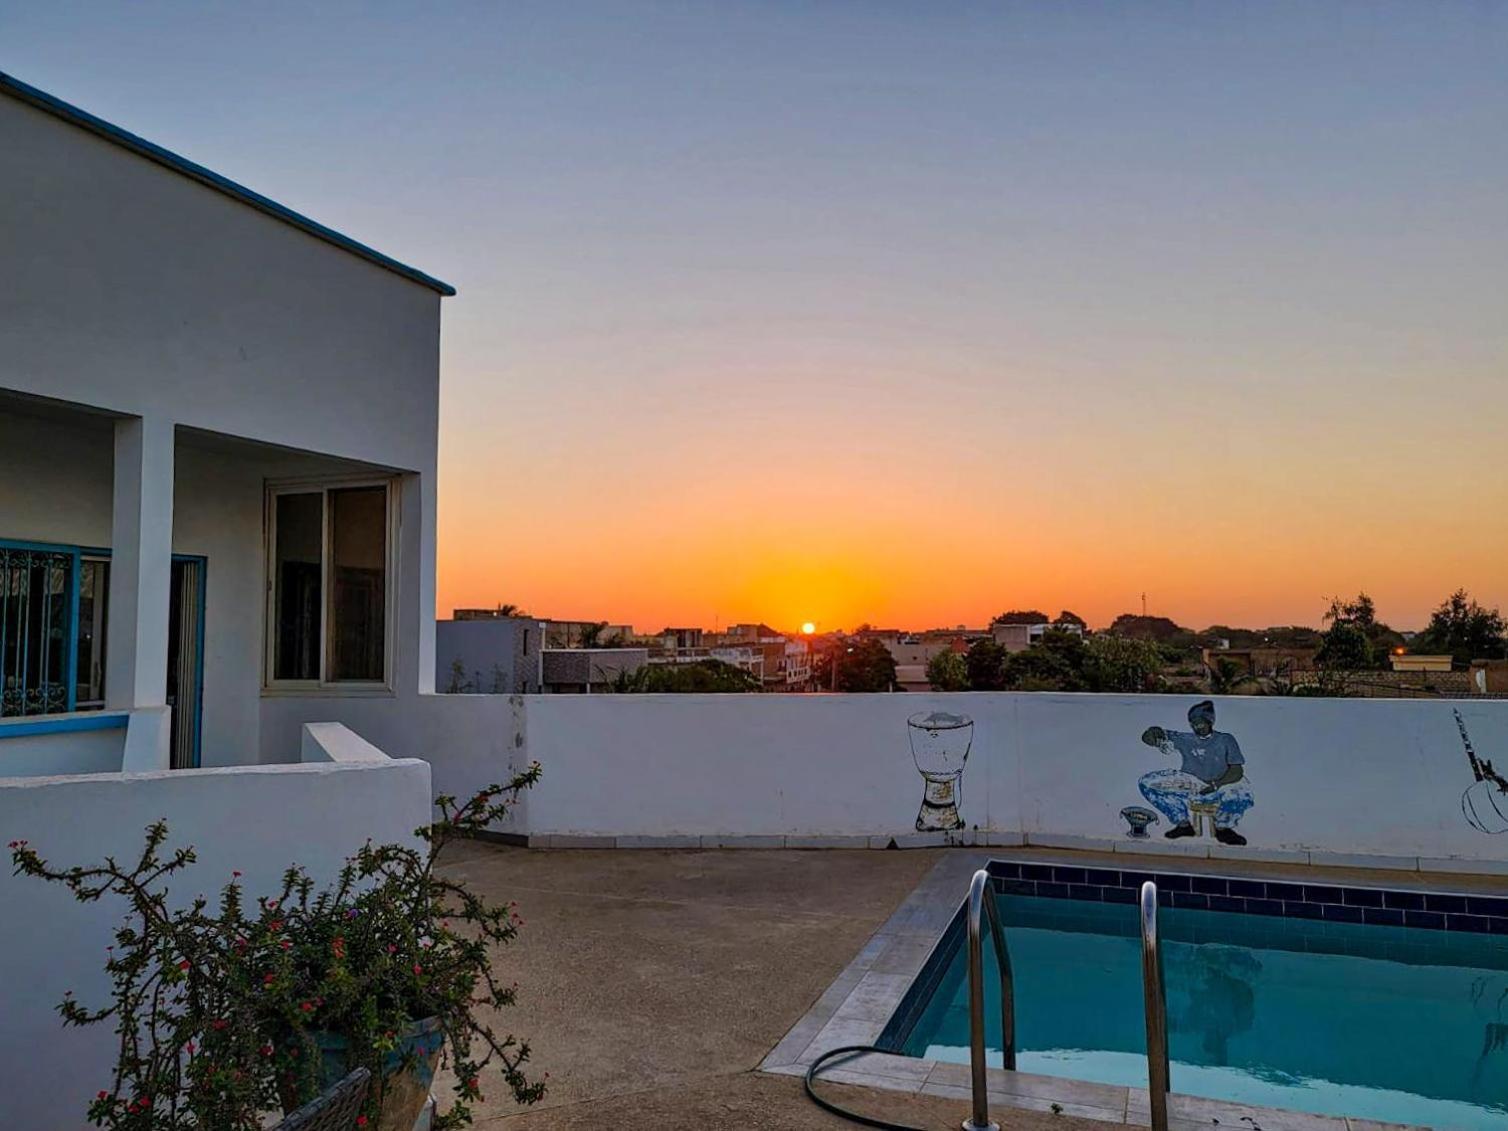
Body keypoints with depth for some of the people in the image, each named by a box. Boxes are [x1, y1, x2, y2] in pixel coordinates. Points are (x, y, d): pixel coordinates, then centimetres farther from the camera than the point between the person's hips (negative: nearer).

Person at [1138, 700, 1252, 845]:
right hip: (1190, 788, 3)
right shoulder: (1185, 740, 1)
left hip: (1219, 790, -2)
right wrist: (1153, 733, -26)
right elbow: (1147, 738, -2)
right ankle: (1183, 824, 2)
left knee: (1241, 794, -37)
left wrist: (1217, 784, -25)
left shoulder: (1225, 740, -3)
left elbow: (1237, 771, -9)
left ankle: (1223, 828, -2)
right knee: (1147, 783, -13)